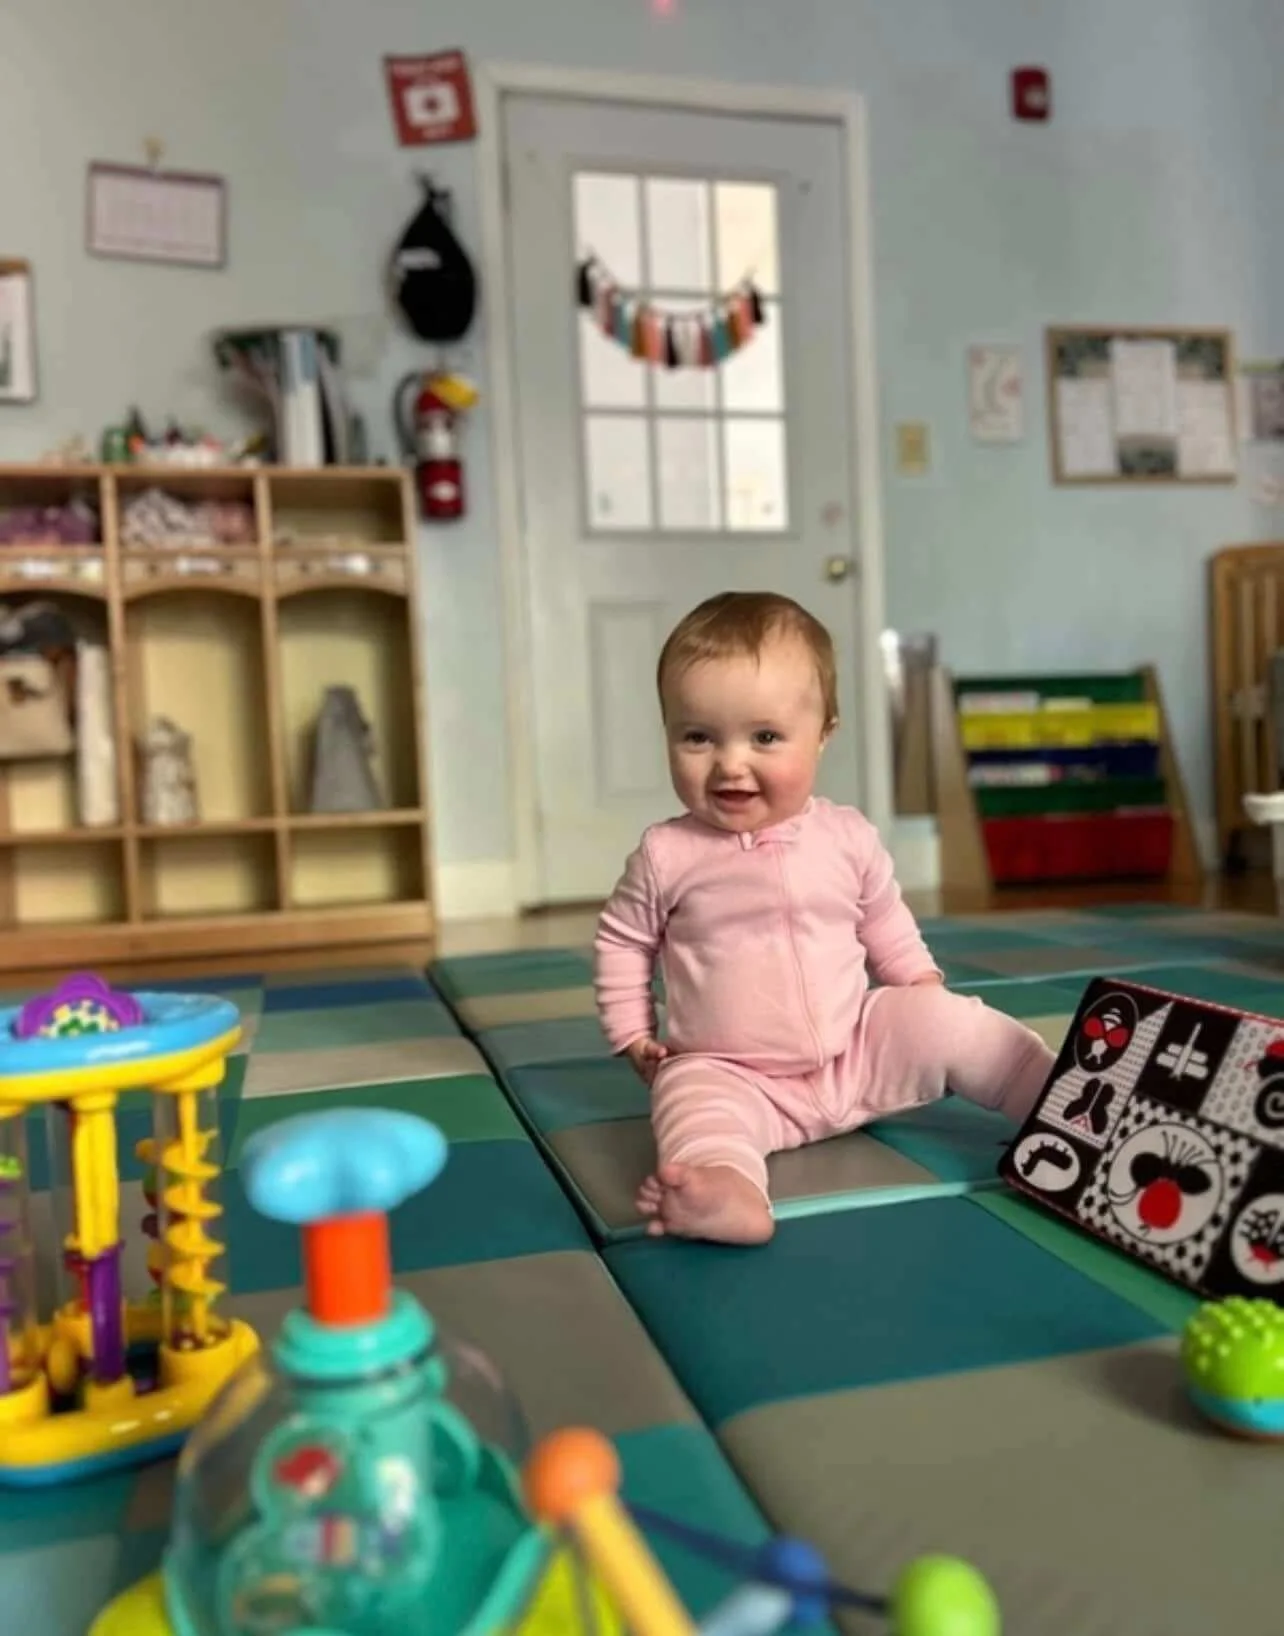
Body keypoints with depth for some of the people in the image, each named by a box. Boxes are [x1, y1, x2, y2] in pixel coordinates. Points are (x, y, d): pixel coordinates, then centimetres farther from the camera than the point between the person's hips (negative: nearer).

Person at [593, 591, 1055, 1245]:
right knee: (693, 1097, -33)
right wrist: (634, 1037, 2)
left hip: (859, 1049, 3)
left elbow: (887, 927, 15)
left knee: (951, 1020, -13)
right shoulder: (666, 855, -9)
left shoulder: (848, 838, -2)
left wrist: (923, 989, 6)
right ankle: (722, 1188, -60)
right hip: (730, 1073, -2)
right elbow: (620, 944, 6)